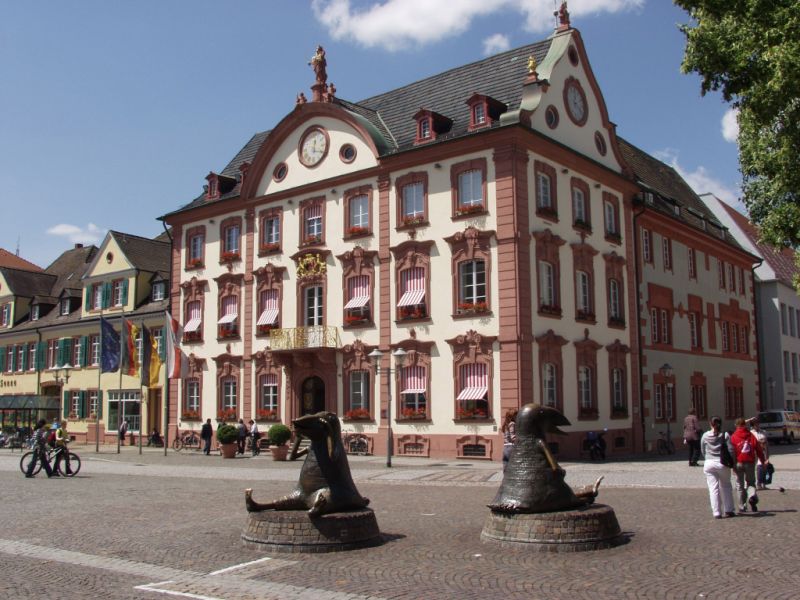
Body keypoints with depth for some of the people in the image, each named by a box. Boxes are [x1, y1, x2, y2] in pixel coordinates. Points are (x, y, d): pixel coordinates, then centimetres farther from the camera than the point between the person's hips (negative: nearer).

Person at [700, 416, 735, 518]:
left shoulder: (705, 436, 2)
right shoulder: (725, 435, -3)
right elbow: (731, 450, -5)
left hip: (709, 463, 0)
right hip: (722, 463, 0)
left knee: (713, 488, 2)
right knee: (726, 487, 16)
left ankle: (716, 512, -1)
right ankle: (728, 510, 19)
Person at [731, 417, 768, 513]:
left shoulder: (733, 437, -1)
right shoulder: (751, 436, 6)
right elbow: (758, 449, 5)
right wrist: (763, 461, 14)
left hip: (739, 463, -1)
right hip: (750, 463, 1)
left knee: (740, 485, 9)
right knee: (750, 483, 15)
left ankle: (742, 507, 8)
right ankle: (752, 496, -17)